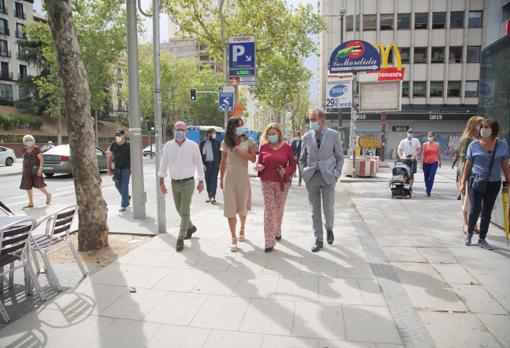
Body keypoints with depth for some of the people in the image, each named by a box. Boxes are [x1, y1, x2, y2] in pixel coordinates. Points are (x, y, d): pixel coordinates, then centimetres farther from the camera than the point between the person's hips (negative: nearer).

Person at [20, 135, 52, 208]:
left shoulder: (36, 149, -9)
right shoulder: (25, 150, 8)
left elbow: (41, 159, -13)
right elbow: (24, 160, 14)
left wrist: (40, 168, -22)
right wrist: (23, 171, 12)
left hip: (35, 169, -6)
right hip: (27, 170, 6)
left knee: (38, 185, -5)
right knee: (28, 186, 3)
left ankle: (48, 194, 21)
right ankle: (31, 203, 9)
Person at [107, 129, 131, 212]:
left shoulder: (128, 145, -8)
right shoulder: (113, 144, 3)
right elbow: (109, 157, 9)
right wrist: (109, 169, 6)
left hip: (126, 169, -5)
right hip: (116, 169, 5)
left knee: (124, 187, -4)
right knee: (118, 185, 13)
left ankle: (123, 206, 3)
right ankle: (127, 197, 38)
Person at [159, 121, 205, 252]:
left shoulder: (193, 145, -5)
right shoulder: (168, 145, 1)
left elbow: (199, 164, 1)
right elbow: (163, 164, 6)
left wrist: (201, 182, 3)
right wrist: (161, 182, 4)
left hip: (188, 182, -4)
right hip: (174, 183, 4)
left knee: (185, 211, -5)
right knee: (179, 210, 15)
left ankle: (181, 238, 3)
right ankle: (190, 227, 39)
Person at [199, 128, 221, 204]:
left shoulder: (217, 143, 7)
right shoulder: (202, 143, 4)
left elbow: (220, 153, 8)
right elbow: (201, 154, 2)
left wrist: (219, 163, -1)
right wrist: (202, 164, -7)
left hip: (215, 164, -1)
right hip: (206, 164, 1)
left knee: (214, 180, -6)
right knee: (207, 180, 5)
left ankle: (213, 196, -10)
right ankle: (209, 196, 14)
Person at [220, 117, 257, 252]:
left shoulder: (248, 141, 0)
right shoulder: (226, 143, 3)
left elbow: (254, 159, -5)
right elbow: (223, 163, 8)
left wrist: (242, 152, -18)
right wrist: (221, 179, 10)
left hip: (243, 177, 0)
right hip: (229, 178, 0)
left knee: (242, 207, 12)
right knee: (230, 208, -4)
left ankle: (242, 229, 39)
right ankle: (234, 238, 4)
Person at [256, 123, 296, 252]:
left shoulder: (287, 147, 0)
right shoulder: (264, 147, 3)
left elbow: (293, 164, 2)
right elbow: (259, 162, 12)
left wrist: (286, 171, -18)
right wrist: (259, 167, -11)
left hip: (282, 182, 0)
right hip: (267, 182, 0)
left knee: (279, 209, 14)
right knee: (269, 210, -5)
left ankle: (277, 231, 39)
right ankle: (269, 242, -3)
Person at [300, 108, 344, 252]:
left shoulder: (334, 135, 0)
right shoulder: (307, 137, 5)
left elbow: (340, 157, 6)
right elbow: (302, 159, 14)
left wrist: (336, 174, -3)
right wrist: (304, 173, 2)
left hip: (328, 177, -2)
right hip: (312, 178, 2)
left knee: (328, 209, -4)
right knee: (315, 211, 6)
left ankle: (329, 229, 29)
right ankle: (318, 241, 17)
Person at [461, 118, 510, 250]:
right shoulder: (474, 144, -4)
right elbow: (468, 164, 1)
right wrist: (463, 182, 0)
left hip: (494, 184, 2)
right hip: (475, 181, -2)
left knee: (487, 212, 9)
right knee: (475, 209, -2)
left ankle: (482, 239, 21)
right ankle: (469, 233, 23)